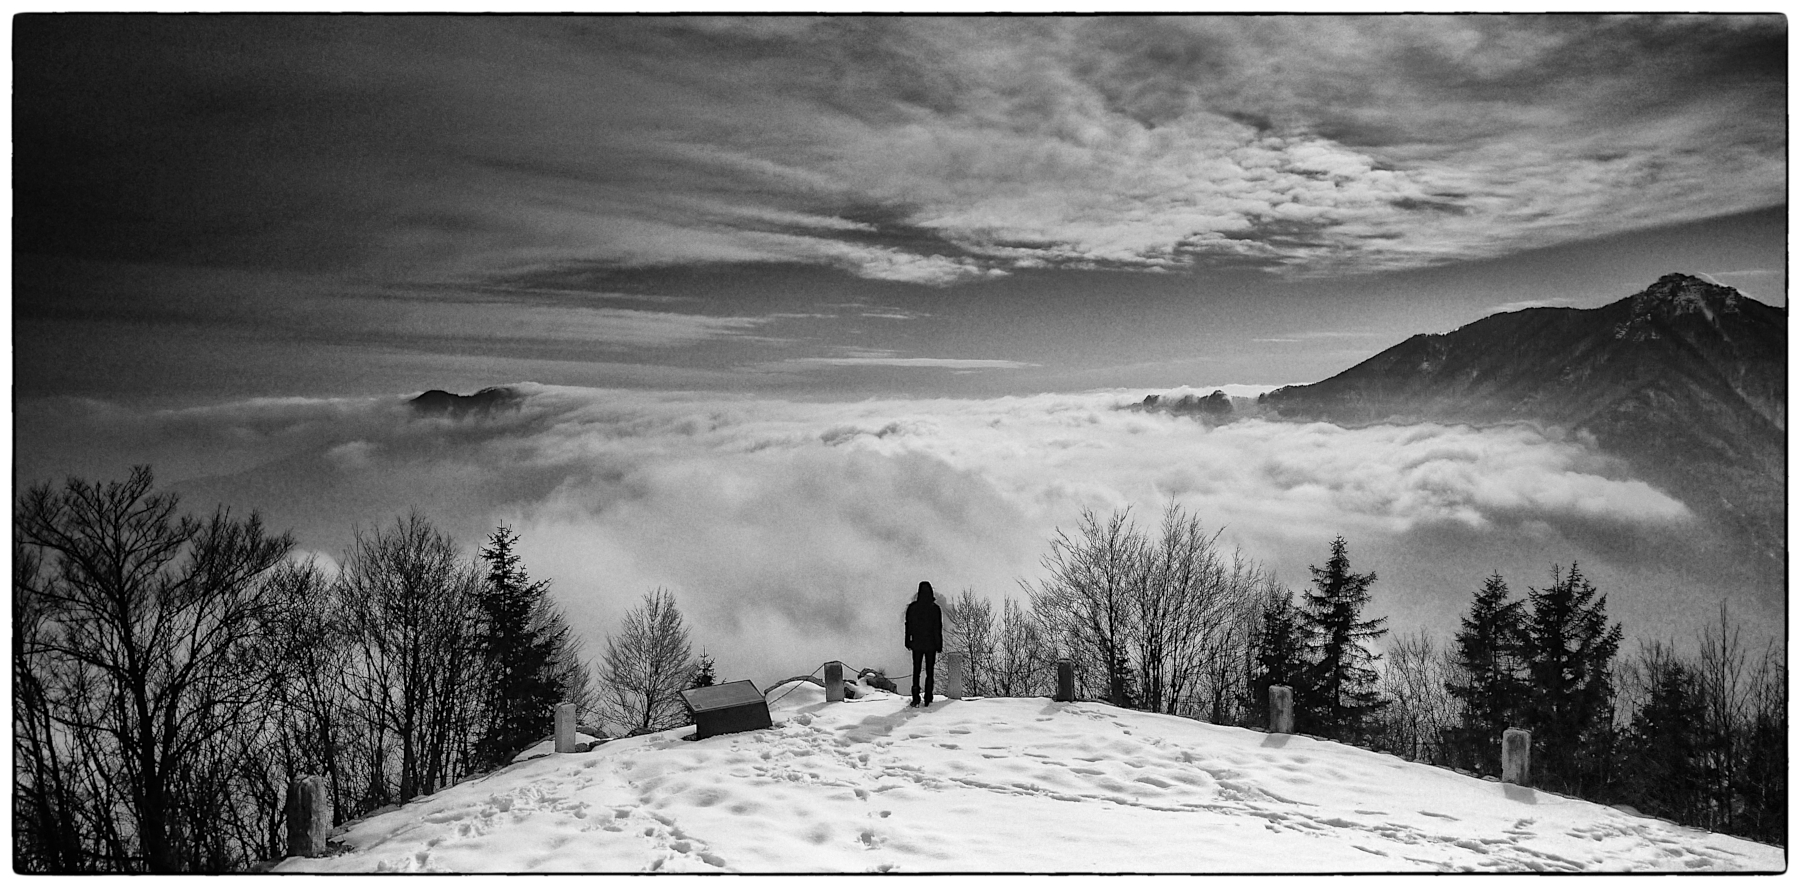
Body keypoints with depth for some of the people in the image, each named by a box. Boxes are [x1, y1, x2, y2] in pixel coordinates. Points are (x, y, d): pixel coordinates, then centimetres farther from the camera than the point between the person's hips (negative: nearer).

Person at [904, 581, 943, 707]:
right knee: (930, 672, 6)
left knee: (916, 671, 9)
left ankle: (915, 699, 2)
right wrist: (939, 645, 1)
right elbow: (938, 628, -7)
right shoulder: (935, 609, -9)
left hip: (916, 644, 1)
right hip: (931, 645, -1)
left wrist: (908, 642, 11)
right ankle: (928, 699, 3)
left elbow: (908, 626, 2)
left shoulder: (912, 607, -4)